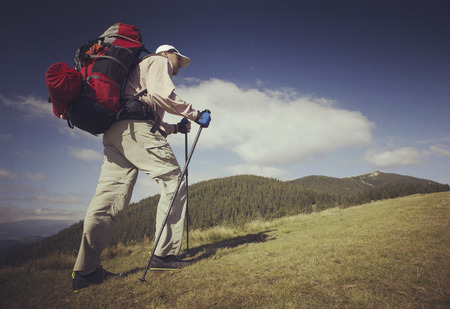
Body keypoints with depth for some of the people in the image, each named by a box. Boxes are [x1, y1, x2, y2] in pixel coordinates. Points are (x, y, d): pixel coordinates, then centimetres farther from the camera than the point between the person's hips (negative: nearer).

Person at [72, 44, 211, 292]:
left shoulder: (138, 69, 40)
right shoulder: (158, 61, 14)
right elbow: (160, 93, -9)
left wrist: (175, 127, 21)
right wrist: (194, 114, -3)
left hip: (112, 133, 9)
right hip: (135, 127, -9)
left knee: (110, 195, -1)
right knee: (173, 181, -6)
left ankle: (85, 270, -4)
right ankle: (165, 254, -8)